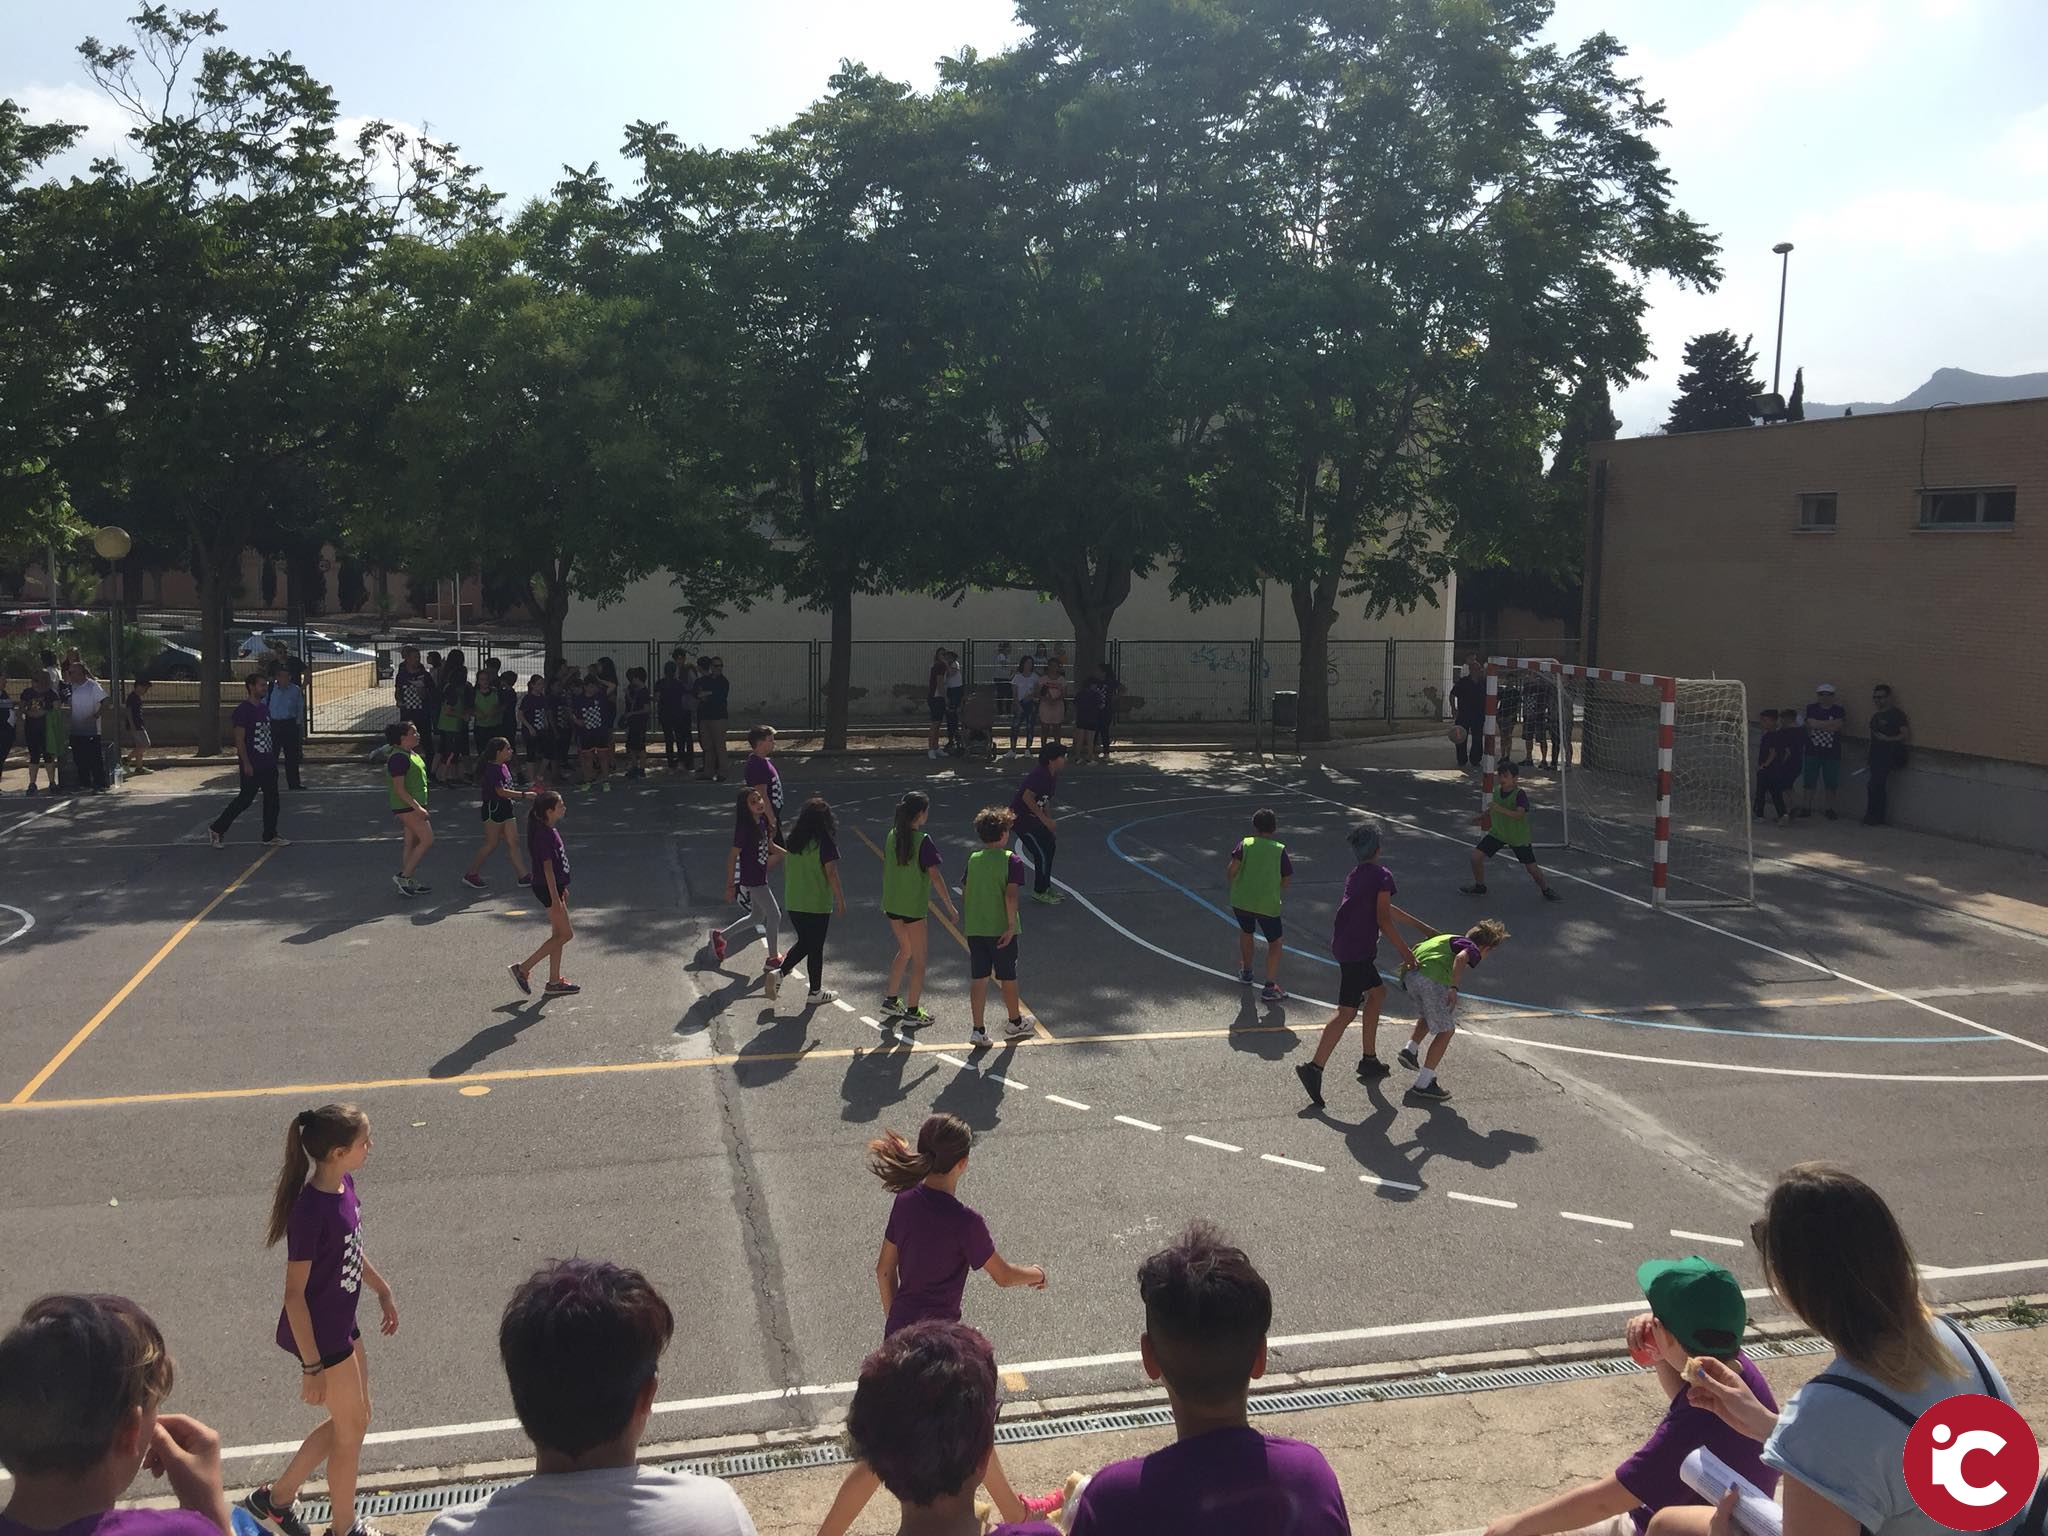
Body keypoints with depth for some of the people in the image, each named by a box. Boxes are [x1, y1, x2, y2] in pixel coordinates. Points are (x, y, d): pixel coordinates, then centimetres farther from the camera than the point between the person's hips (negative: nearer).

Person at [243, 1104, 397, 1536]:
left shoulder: (343, 1184, -5)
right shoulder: (311, 1211, -30)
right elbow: (294, 1295, -24)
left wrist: (383, 1290, 21)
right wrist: (312, 1367, -19)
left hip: (341, 1324, 8)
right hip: (318, 1334, -8)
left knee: (351, 1420, 23)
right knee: (352, 1428, 12)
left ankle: (275, 1497, 40)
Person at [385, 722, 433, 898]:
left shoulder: (412, 753, 13)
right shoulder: (399, 757, -18)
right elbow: (399, 788, -22)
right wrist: (417, 807, -25)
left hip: (414, 804, 10)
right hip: (407, 806, -10)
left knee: (411, 843, 13)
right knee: (427, 840, -11)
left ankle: (407, 882, 18)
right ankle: (403, 876, -5)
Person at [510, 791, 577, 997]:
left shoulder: (549, 831, 9)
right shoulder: (544, 834, -21)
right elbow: (547, 867, -22)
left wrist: (562, 889, 24)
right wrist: (556, 899, -23)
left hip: (555, 886, 10)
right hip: (547, 888, -10)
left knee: (558, 934, 13)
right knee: (565, 934, -5)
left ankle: (554, 982, 19)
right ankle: (523, 970, -1)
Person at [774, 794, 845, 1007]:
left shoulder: (792, 839, 3)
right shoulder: (824, 842, -15)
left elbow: (786, 867, 11)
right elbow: (831, 872, -16)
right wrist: (840, 899, -7)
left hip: (793, 903, 6)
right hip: (818, 904, -5)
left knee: (803, 942, 21)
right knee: (816, 948, 7)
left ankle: (780, 971, 4)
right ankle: (815, 992, 16)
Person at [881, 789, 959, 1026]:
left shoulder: (892, 836, 0)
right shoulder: (924, 842, -18)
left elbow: (885, 869, 9)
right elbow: (935, 877, -18)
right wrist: (950, 906, -11)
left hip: (892, 904, 6)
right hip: (914, 907, -6)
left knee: (905, 951, 25)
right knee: (919, 958, 8)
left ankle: (891, 1001, 28)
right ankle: (912, 1012, 13)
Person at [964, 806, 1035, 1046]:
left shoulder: (973, 859, 4)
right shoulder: (1012, 860, -11)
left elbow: (964, 894, 9)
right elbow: (1011, 895, -20)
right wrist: (1011, 925, -17)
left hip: (974, 928, 4)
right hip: (1001, 929, -4)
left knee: (978, 979, 7)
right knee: (1007, 977, 13)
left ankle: (978, 1030, 6)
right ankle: (1014, 1023, 31)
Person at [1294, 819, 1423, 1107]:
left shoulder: (1355, 875, 17)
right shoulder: (1382, 875, -11)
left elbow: (1385, 908, 28)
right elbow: (1383, 919, -17)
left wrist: (1421, 927, 37)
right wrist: (1406, 953, -12)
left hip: (1345, 944, 9)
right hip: (1358, 950, -9)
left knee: (1377, 992, 25)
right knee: (1347, 1011, -10)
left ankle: (1369, 1059, 30)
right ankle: (1314, 1068, -18)